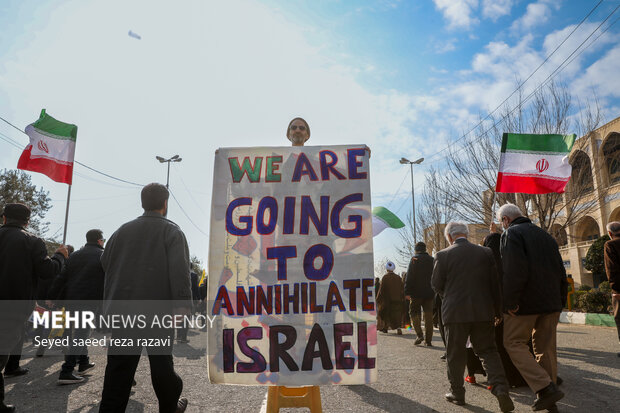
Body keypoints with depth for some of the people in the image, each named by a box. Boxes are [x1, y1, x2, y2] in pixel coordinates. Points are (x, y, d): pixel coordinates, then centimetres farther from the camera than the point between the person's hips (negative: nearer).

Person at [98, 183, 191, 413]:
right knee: (161, 362, 11)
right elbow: (179, 271, -17)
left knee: (119, 366, 7)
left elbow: (105, 263, 15)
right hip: (158, 311, -3)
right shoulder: (171, 231, -6)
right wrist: (183, 304, -19)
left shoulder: (122, 231, 10)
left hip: (122, 310, 4)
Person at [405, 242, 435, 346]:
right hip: (429, 293, 5)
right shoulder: (432, 260, 9)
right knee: (428, 315, 8)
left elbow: (409, 277, -11)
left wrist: (407, 292, -9)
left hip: (417, 292, -4)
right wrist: (434, 291, 19)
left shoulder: (415, 259, -7)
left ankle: (419, 334, -9)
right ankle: (428, 340, 10)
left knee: (414, 312, 7)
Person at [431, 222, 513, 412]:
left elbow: (436, 284, -1)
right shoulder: (486, 253, 2)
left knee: (456, 355, 10)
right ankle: (500, 388, -3)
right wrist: (498, 311, 13)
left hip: (455, 312, -2)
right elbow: (495, 284, 5)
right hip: (483, 311, 3)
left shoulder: (443, 255, -7)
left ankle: (457, 393, 20)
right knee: (488, 350, 13)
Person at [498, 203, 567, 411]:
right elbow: (561, 272, 16)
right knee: (545, 347, 12)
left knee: (513, 343, 3)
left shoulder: (511, 233, -9)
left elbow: (515, 271, -22)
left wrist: (510, 302, -18)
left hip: (526, 302, -8)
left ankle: (546, 388, -8)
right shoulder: (545, 235, 16)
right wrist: (561, 301, 19)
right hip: (551, 302, 8)